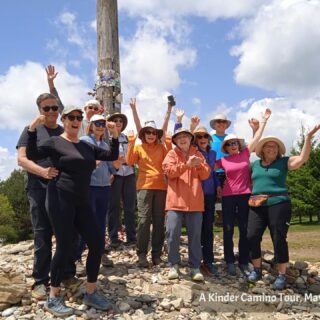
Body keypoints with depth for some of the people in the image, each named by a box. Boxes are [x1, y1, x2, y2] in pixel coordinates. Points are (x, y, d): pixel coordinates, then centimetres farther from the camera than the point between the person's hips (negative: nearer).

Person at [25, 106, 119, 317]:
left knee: (97, 244, 2)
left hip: (82, 202, 6)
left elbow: (112, 156, 19)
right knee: (64, 247, -6)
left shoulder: (87, 146, 17)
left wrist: (115, 136, 7)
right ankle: (53, 299, 12)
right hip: (60, 200, -6)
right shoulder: (55, 142, 1)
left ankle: (91, 293, 17)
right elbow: (32, 155, -9)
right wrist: (33, 129, -18)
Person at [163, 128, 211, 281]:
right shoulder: (172, 154, 7)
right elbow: (169, 171, -10)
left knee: (195, 235, 4)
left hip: (195, 201, 2)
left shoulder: (198, 154, 14)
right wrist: (186, 165, -22)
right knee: (172, 233, -3)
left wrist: (199, 165, -14)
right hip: (176, 200, -1)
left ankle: (195, 267, 13)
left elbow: (206, 175, 7)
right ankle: (174, 265, 12)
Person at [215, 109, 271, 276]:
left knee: (245, 230, 5)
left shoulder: (245, 153, 3)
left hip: (245, 195, 0)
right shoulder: (223, 161, 3)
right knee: (228, 230, 3)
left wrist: (264, 120, 2)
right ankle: (230, 262, 13)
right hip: (228, 196, 0)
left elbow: (257, 137, 3)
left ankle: (244, 262, 15)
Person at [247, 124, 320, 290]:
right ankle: (256, 269, 14)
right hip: (257, 206, 3)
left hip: (278, 204, -3)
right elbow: (250, 182, 25)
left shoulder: (284, 162, 4)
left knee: (279, 239, -3)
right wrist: (252, 195, 7)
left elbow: (302, 158, -10)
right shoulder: (255, 164, 14)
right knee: (252, 236, -4)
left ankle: (281, 275, 8)